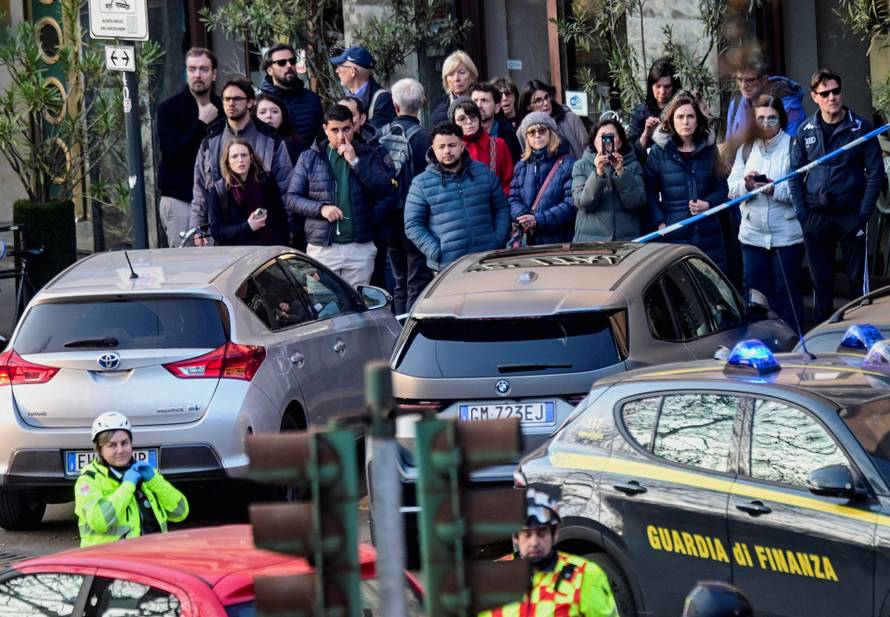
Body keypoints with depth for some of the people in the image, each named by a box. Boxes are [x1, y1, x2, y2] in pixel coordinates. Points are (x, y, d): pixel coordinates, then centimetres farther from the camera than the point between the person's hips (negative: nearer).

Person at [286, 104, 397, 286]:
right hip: (322, 248, 0)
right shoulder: (309, 158, 9)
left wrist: (355, 162, -11)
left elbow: (387, 191, -6)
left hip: (360, 248, 0)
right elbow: (292, 198, 6)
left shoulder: (369, 155, 8)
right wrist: (320, 208, -11)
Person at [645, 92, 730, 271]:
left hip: (708, 235, 2)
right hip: (674, 235, -2)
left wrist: (708, 204, -7)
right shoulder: (659, 152, 2)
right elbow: (650, 192, 3)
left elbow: (721, 187, 13)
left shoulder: (709, 150, 9)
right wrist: (660, 222, -8)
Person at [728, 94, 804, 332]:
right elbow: (732, 188, 4)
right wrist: (746, 185, -17)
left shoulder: (792, 146, -6)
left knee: (787, 293, 0)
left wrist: (775, 189, -23)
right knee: (756, 292, 10)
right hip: (752, 234, 5)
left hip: (787, 235, -5)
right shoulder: (746, 149, 10)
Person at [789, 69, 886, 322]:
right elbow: (795, 174, 9)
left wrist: (864, 213, -10)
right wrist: (801, 213, -2)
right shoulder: (806, 130, 5)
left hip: (851, 213, -2)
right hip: (816, 214, 3)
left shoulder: (860, 127, -2)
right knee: (820, 280, 8)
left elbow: (876, 172, -2)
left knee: (857, 278, 0)